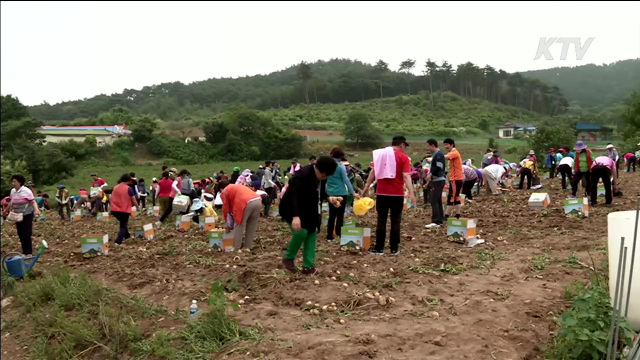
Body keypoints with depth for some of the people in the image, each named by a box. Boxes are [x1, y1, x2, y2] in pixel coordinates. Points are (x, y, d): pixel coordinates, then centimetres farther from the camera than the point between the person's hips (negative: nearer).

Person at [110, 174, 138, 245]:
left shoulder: (115, 187, 4)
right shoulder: (129, 188, -11)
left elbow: (110, 199, 6)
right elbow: (133, 200, -8)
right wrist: (137, 206, 10)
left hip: (115, 210, 5)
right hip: (125, 210, -5)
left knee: (123, 223, 28)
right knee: (123, 226, 8)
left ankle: (126, 235, 42)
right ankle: (118, 241, -7)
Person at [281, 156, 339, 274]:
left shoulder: (322, 177, -5)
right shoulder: (302, 175, -30)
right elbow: (293, 195, -38)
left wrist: (328, 198, -8)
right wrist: (295, 216, -48)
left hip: (310, 210, 8)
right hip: (293, 208, -8)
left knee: (311, 233, 2)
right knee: (301, 231, -23)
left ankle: (308, 266, 10)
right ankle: (288, 258, 1)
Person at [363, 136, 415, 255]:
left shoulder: (380, 153, 9)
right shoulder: (403, 157, -3)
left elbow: (373, 172, 6)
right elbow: (406, 176, -13)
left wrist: (366, 187, 9)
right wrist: (411, 193, -18)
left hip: (381, 192, 3)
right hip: (397, 193, -3)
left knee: (381, 220, 8)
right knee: (395, 221, 6)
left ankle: (379, 248, 8)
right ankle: (394, 248, 9)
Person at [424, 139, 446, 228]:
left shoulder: (438, 154, -12)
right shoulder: (435, 154, 19)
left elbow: (439, 167, -24)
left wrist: (430, 174, -22)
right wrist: (429, 181, 22)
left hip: (439, 181, -10)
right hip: (436, 180, 10)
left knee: (434, 201, -12)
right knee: (438, 201, 13)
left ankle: (436, 222, -13)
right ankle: (440, 220, 18)